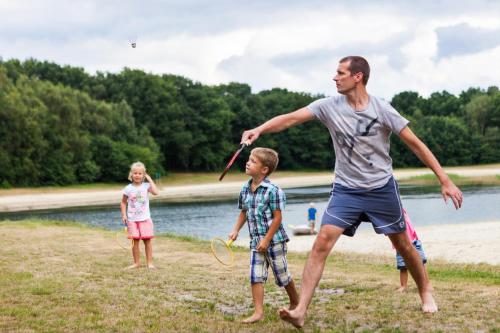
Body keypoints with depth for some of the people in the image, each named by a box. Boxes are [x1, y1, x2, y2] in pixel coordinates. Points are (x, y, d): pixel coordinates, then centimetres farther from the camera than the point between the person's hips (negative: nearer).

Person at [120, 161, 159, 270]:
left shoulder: (146, 186, -2)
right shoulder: (128, 188, 1)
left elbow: (156, 192, -21)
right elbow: (123, 202, 10)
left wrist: (149, 179, -13)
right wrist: (124, 215, -1)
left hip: (145, 218, -1)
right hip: (132, 219, 1)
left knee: (147, 240, 0)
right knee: (135, 241, 2)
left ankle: (150, 263, 6)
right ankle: (137, 263, 11)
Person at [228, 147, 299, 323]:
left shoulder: (273, 190, -17)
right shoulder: (245, 189, 4)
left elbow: (277, 218, -16)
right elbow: (243, 212, 16)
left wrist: (266, 240, -17)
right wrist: (236, 230, 3)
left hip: (274, 240, -5)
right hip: (256, 242, 5)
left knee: (282, 276, 9)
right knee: (256, 277, -2)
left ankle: (295, 304, 30)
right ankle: (258, 312, 0)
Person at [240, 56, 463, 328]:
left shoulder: (382, 109, -12)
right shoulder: (330, 106, -7)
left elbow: (415, 144, -8)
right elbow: (291, 118, -15)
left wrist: (445, 181, -10)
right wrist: (259, 129, -34)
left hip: (382, 188, -1)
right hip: (346, 190, 1)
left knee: (402, 244, 12)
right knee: (322, 242, -15)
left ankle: (425, 291, 38)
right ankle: (301, 310, -18)